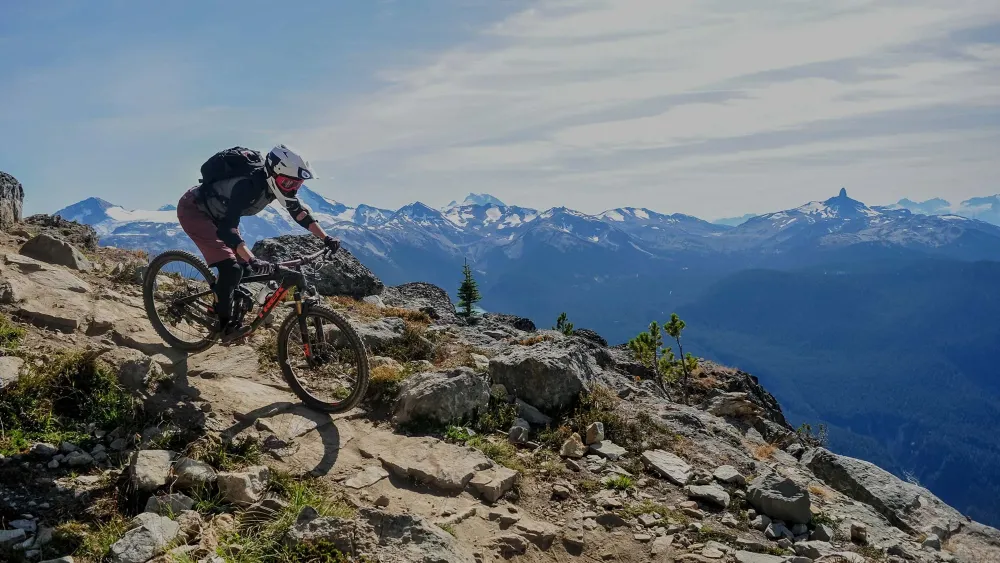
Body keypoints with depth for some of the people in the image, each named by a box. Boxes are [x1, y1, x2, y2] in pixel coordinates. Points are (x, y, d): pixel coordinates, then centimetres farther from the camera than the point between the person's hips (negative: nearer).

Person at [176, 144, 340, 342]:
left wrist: (326, 238, -9)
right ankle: (225, 324, -8)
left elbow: (300, 212, 0)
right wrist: (252, 261, -56)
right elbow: (226, 229, -45)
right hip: (192, 209, -8)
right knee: (230, 267, -20)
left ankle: (219, 309, 21)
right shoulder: (247, 185, -37)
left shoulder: (273, 184, -13)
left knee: (241, 263, 5)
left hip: (216, 213, 9)